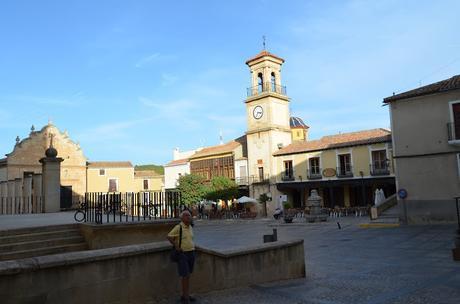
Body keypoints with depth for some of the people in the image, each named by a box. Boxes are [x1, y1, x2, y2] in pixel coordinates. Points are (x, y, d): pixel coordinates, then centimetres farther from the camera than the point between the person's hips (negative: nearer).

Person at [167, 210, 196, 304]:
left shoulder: (190, 227, 8)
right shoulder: (178, 227, -14)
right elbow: (169, 237, -12)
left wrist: (192, 246, 12)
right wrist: (176, 246, -14)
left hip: (191, 253, 7)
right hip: (182, 254, -7)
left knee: (188, 275, 12)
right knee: (185, 275, -6)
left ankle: (186, 295, 22)